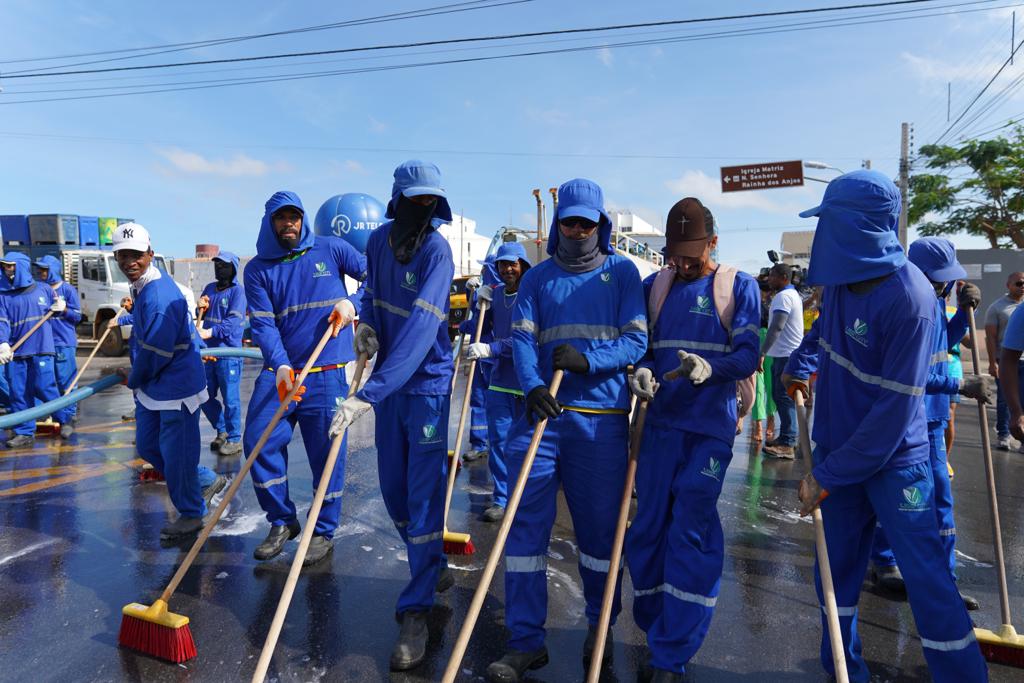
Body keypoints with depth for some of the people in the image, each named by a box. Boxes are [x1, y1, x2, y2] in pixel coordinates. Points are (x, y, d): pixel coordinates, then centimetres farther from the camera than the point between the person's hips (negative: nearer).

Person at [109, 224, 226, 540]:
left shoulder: (158, 295, -24)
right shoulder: (141, 288, 10)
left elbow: (155, 351, -22)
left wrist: (134, 378, -5)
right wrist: (134, 374, 14)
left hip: (176, 385, -11)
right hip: (151, 384, 11)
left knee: (175, 454, 0)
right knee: (148, 446, 18)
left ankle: (191, 514, 19)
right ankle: (207, 481, 33)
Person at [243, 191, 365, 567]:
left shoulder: (330, 250, 3)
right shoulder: (257, 269, 5)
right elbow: (263, 325, -6)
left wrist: (352, 302, -11)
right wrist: (280, 367, -22)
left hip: (327, 373, -2)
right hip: (279, 371, 3)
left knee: (326, 453, 3)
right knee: (259, 443, 0)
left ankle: (323, 532, 22)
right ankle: (282, 521, 22)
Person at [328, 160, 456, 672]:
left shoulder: (437, 251, -18)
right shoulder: (378, 240, 2)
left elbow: (418, 332, -29)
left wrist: (368, 395, -35)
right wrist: (366, 322, -2)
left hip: (427, 384, -6)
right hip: (388, 383, 7)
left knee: (423, 495, -3)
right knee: (393, 489, 15)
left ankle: (416, 610, 11)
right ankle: (434, 568, 38)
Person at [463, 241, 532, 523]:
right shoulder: (495, 294, 8)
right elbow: (485, 332, 15)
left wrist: (491, 349, -27)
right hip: (499, 380, 5)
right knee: (499, 439, 5)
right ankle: (501, 499, 15)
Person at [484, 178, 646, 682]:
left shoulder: (623, 272, 7)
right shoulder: (537, 277, 11)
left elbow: (636, 341, -2)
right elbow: (521, 339, 0)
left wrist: (587, 357, -19)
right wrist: (532, 387, -19)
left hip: (602, 418, -1)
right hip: (542, 412, 1)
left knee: (599, 525, 9)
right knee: (526, 522, -1)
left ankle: (600, 625, 33)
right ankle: (526, 640, 13)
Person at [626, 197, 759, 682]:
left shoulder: (739, 287, 2)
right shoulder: (653, 287, 12)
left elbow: (747, 355, -6)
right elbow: (640, 347, 11)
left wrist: (709, 367, -26)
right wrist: (641, 372, -12)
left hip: (710, 428, -3)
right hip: (661, 423, 4)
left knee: (690, 532, -6)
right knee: (648, 528, 8)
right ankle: (656, 628, 30)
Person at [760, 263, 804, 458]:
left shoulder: (783, 297, -15)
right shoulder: (793, 294, 19)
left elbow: (776, 327, -24)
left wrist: (762, 353, -27)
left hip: (786, 354, -11)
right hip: (786, 353, 11)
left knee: (784, 398, -10)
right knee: (780, 396, 17)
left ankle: (787, 445, -10)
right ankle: (785, 437, 25)